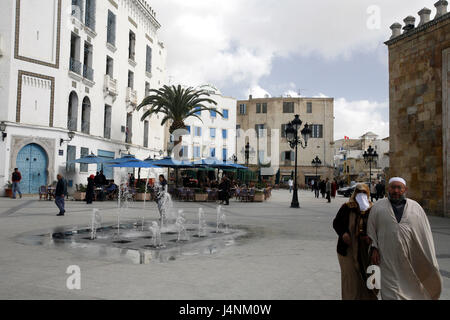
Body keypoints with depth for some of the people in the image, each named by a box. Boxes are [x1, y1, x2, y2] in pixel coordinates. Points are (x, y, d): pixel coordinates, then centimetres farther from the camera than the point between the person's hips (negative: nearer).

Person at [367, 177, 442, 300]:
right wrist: (374, 248, -5)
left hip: (413, 261, 2)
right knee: (392, 293, -5)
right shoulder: (378, 207, 3)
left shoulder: (416, 207, 5)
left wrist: (431, 262, 3)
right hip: (389, 261, -2)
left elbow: (425, 234, 6)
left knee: (414, 291, 15)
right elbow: (371, 229, 7)